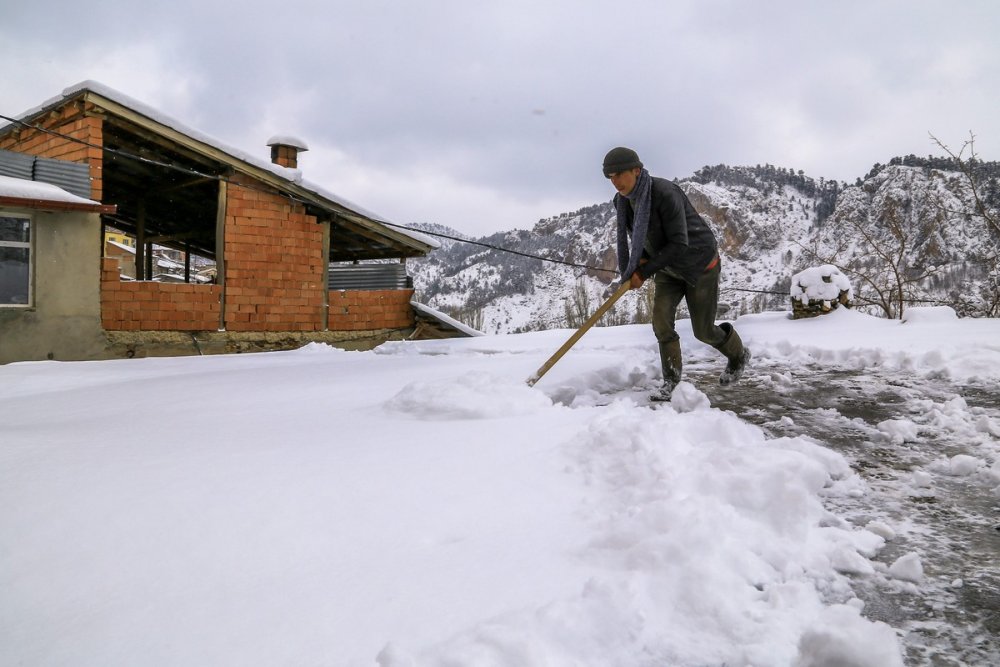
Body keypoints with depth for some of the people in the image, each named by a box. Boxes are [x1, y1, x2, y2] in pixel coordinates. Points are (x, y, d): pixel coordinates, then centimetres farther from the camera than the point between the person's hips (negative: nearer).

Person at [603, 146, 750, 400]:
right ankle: (671, 380, 6)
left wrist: (645, 272, -28)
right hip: (669, 267, 6)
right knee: (661, 320, -11)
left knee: (703, 331, 4)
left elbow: (679, 245, -31)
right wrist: (642, 258, -9)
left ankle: (738, 355, 35)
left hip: (698, 263, -6)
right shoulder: (623, 201, -10)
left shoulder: (665, 194, -33)